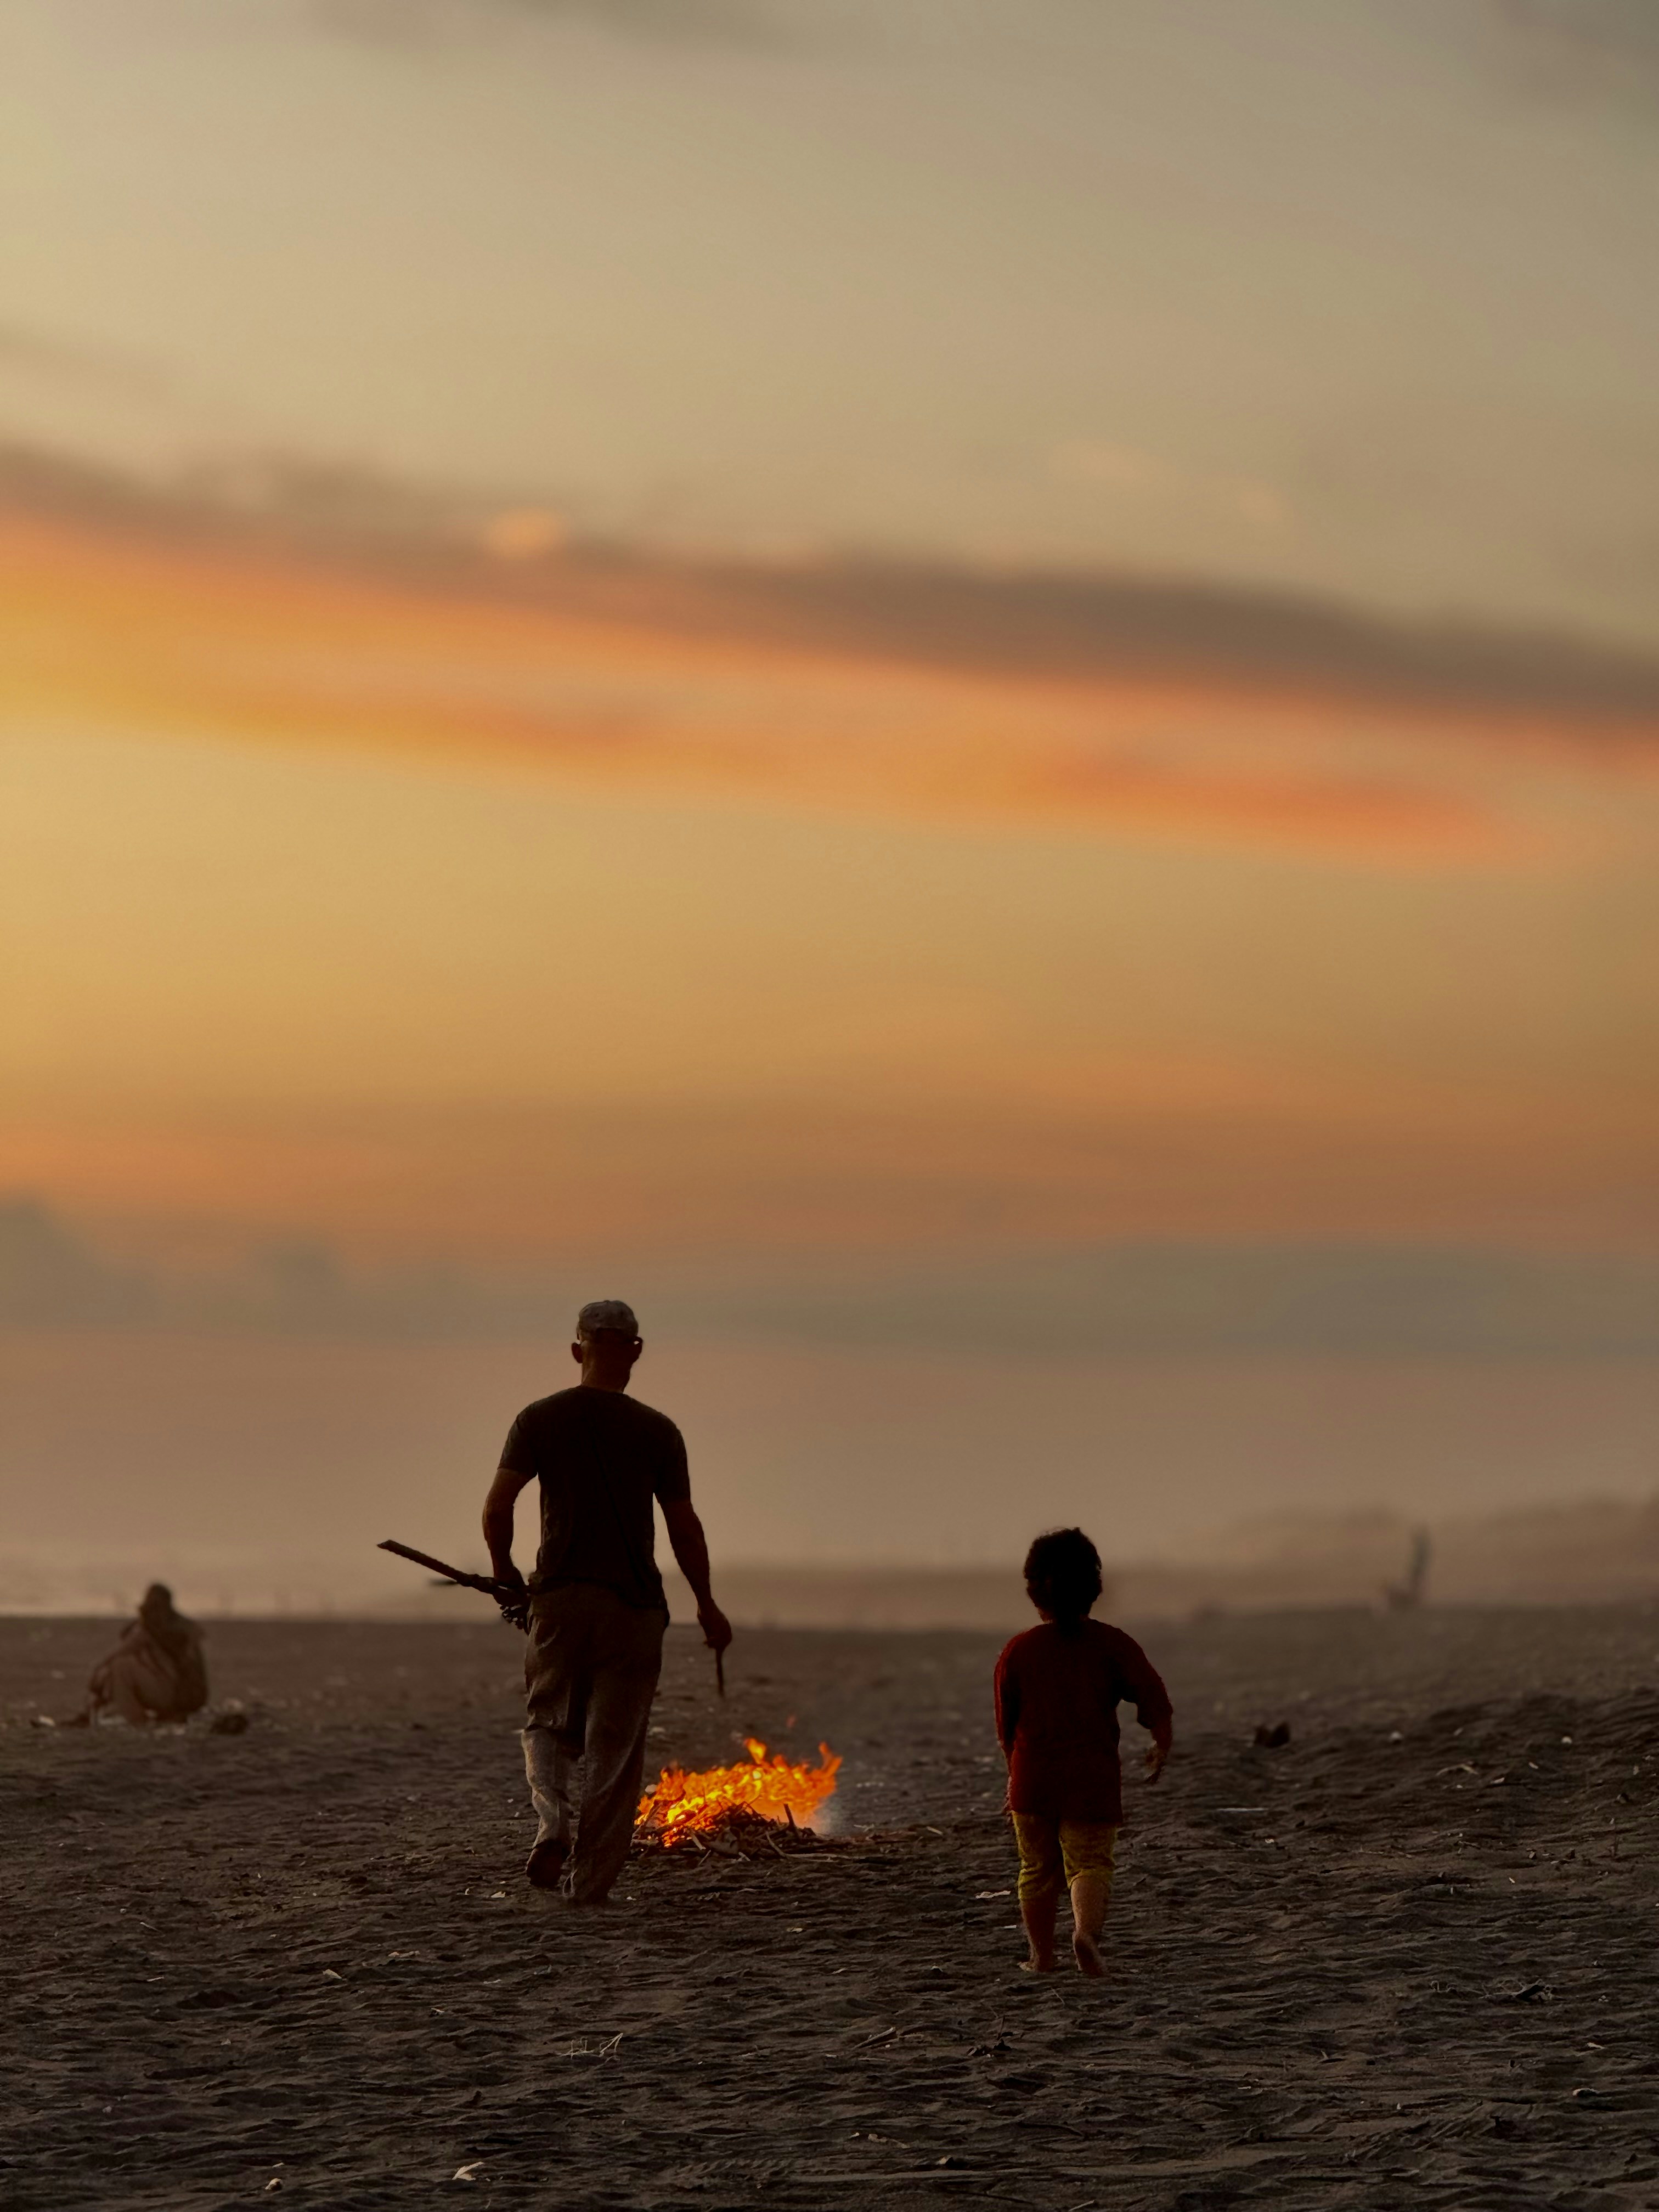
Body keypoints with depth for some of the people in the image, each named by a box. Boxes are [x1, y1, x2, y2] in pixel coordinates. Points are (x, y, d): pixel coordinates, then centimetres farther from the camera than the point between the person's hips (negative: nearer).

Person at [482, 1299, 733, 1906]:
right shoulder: (657, 1432, -2)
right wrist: (706, 1604, 13)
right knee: (615, 1747, 6)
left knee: (549, 1724, 17)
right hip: (634, 1605, -1)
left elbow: (497, 1507, -7)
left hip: (559, 1597, 1)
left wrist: (504, 1573, 11)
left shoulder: (540, 1420, 0)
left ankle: (552, 1821, -11)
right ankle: (590, 1881, 5)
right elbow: (685, 1527, 0)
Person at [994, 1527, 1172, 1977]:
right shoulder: (1113, 1645, -1)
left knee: (1038, 1868, 15)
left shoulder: (1019, 1651, 2)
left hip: (1033, 1776, 1)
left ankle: (1042, 1955, 22)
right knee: (1091, 1863, 1)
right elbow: (1154, 1701, -7)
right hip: (1093, 1779, -1)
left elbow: (1006, 1726, 8)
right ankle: (1087, 1932, -26)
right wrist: (1162, 1747, 11)